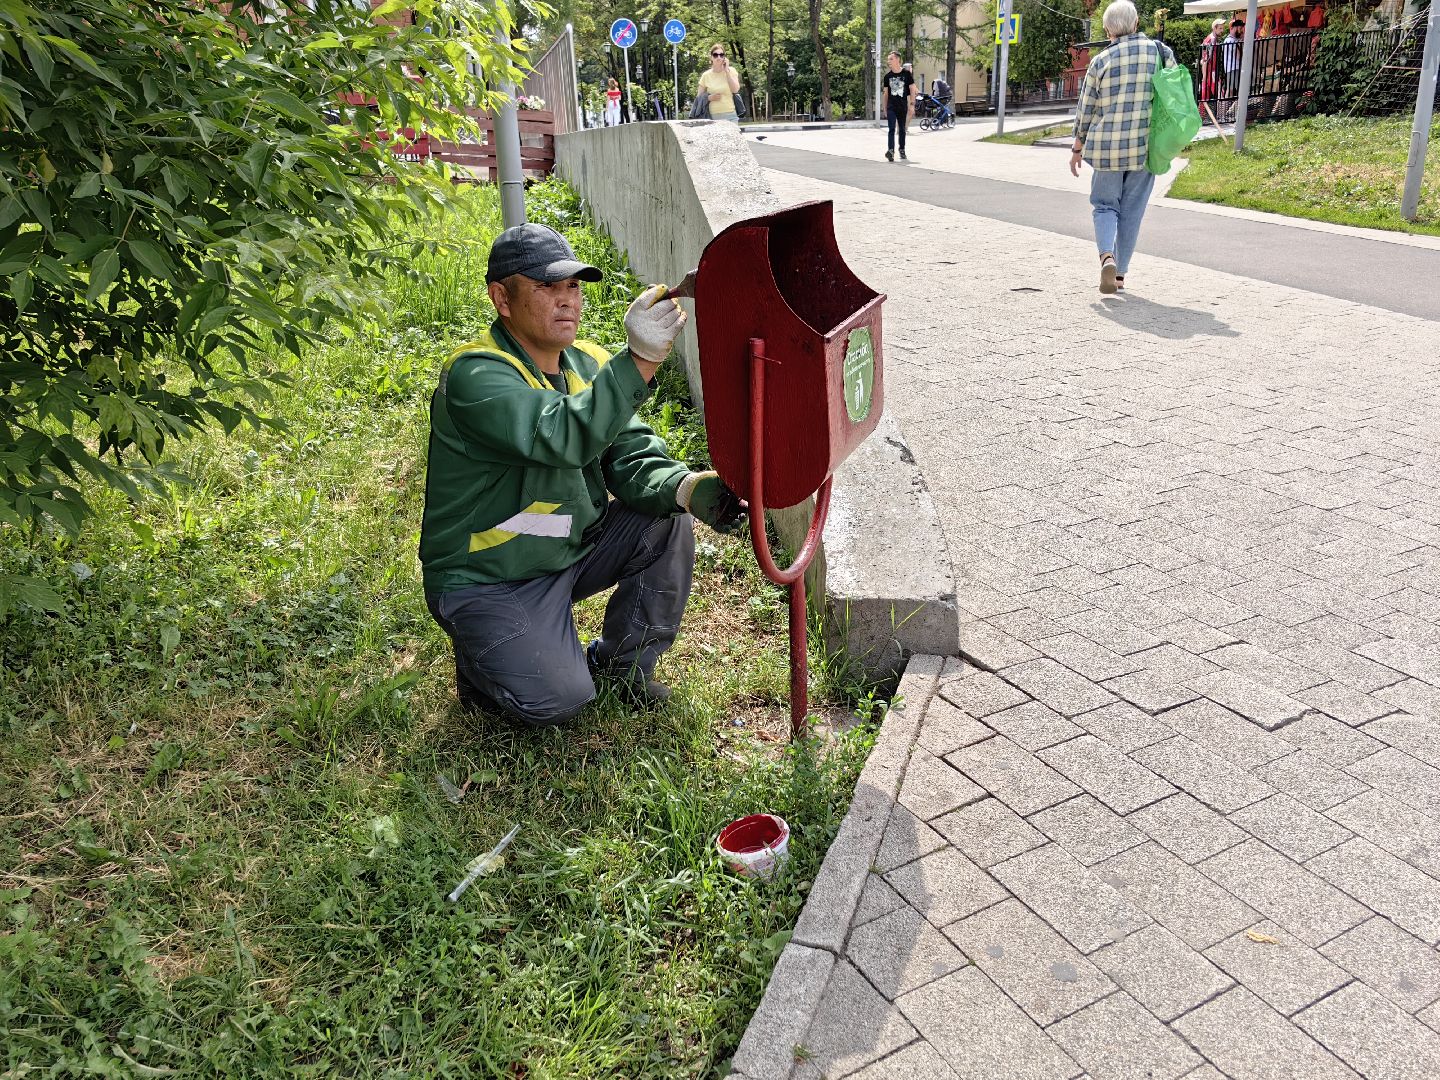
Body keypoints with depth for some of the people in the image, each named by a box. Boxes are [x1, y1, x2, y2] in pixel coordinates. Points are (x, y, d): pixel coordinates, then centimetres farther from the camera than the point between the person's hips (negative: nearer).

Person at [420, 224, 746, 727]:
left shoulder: (589, 364, 1)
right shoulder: (474, 375, -24)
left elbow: (633, 459, -5)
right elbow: (564, 438, -41)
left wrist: (686, 487, -27)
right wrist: (639, 359, -51)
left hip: (573, 549, 7)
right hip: (487, 580, -7)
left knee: (667, 524, -11)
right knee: (558, 699, -22)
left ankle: (621, 661, 9)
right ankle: (481, 654, 12)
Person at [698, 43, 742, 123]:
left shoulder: (731, 71, 5)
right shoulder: (706, 75, 6)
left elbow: (735, 90, -11)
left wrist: (727, 70, -8)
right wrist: (709, 97, -9)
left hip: (730, 115, 0)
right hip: (713, 117, 0)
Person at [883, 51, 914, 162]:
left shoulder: (906, 74, -1)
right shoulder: (887, 76, 5)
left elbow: (912, 90, 2)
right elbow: (886, 93, 12)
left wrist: (912, 104, -5)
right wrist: (885, 108, 11)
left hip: (903, 107, 0)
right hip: (891, 107, 0)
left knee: (902, 129, 11)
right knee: (891, 129, -14)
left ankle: (902, 150, 25)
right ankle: (890, 151, -25)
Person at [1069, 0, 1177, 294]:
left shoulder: (1101, 61, -2)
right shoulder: (1160, 51, 2)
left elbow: (1085, 109, 3)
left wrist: (1077, 148, 14)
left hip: (1106, 145, -1)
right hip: (1146, 146, 1)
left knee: (1105, 205, 11)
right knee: (1132, 211, 11)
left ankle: (1107, 256, -16)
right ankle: (1120, 273, 15)